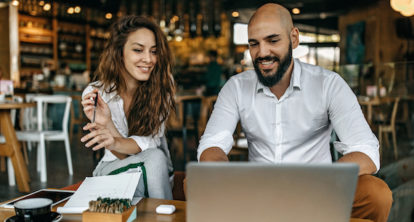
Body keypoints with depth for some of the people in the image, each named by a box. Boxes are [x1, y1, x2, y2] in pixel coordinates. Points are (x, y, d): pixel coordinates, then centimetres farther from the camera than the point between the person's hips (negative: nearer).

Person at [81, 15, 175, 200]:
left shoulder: (163, 84, -13)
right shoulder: (94, 94, -14)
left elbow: (152, 141, -19)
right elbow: (123, 157, -15)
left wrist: (115, 143, -39)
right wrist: (106, 124, -37)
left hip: (157, 170, 2)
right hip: (114, 169, -1)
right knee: (153, 156, -32)